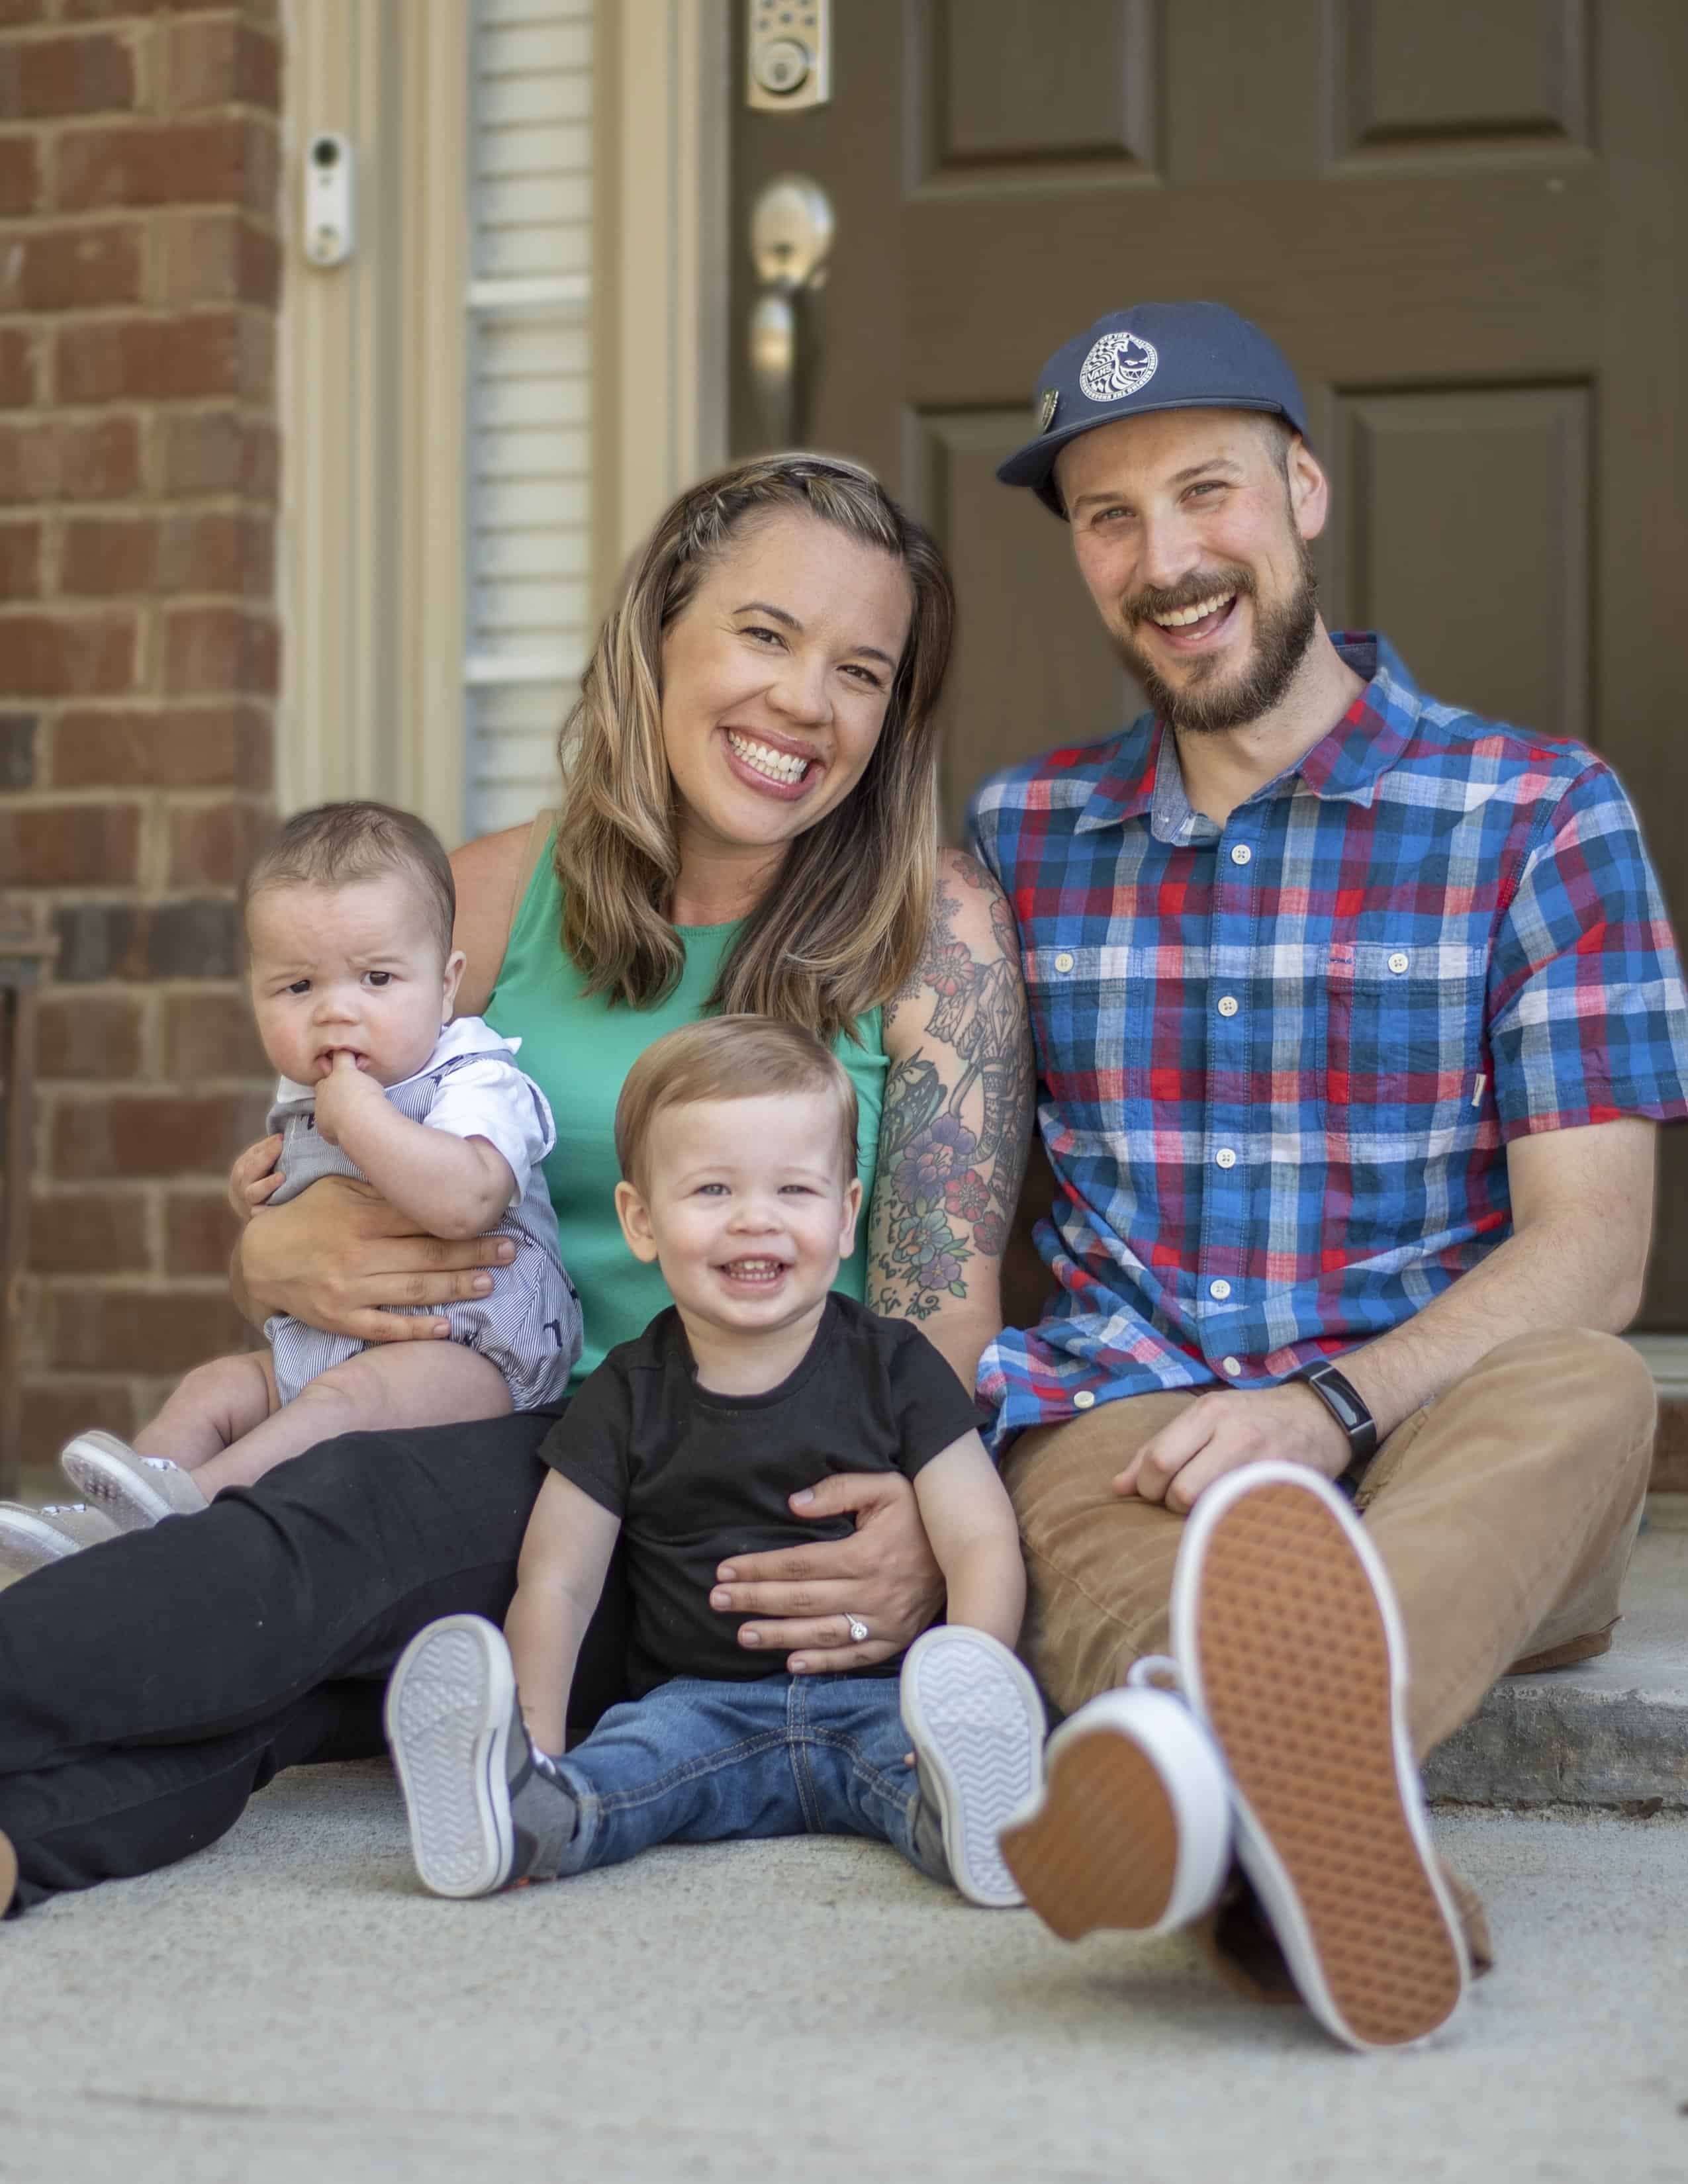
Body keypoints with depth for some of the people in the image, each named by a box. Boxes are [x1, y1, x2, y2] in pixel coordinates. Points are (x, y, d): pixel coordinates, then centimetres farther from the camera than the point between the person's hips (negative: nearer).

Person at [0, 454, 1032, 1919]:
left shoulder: (936, 932, 2)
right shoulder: (496, 900, 11)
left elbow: (947, 1313, -4)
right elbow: (315, 1226, 18)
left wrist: (923, 1534, -25)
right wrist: (277, 1260, -8)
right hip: (504, 1463, 4)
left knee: (364, 1510, -33)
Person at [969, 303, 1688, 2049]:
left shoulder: (1539, 816, 6)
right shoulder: (1018, 837, 17)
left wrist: (1331, 1407, -21)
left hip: (1448, 1457, -1)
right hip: (1124, 1441, 2)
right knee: (1101, 1528, -35)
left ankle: (1302, 1730, -67)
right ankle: (1290, 1853, -67)